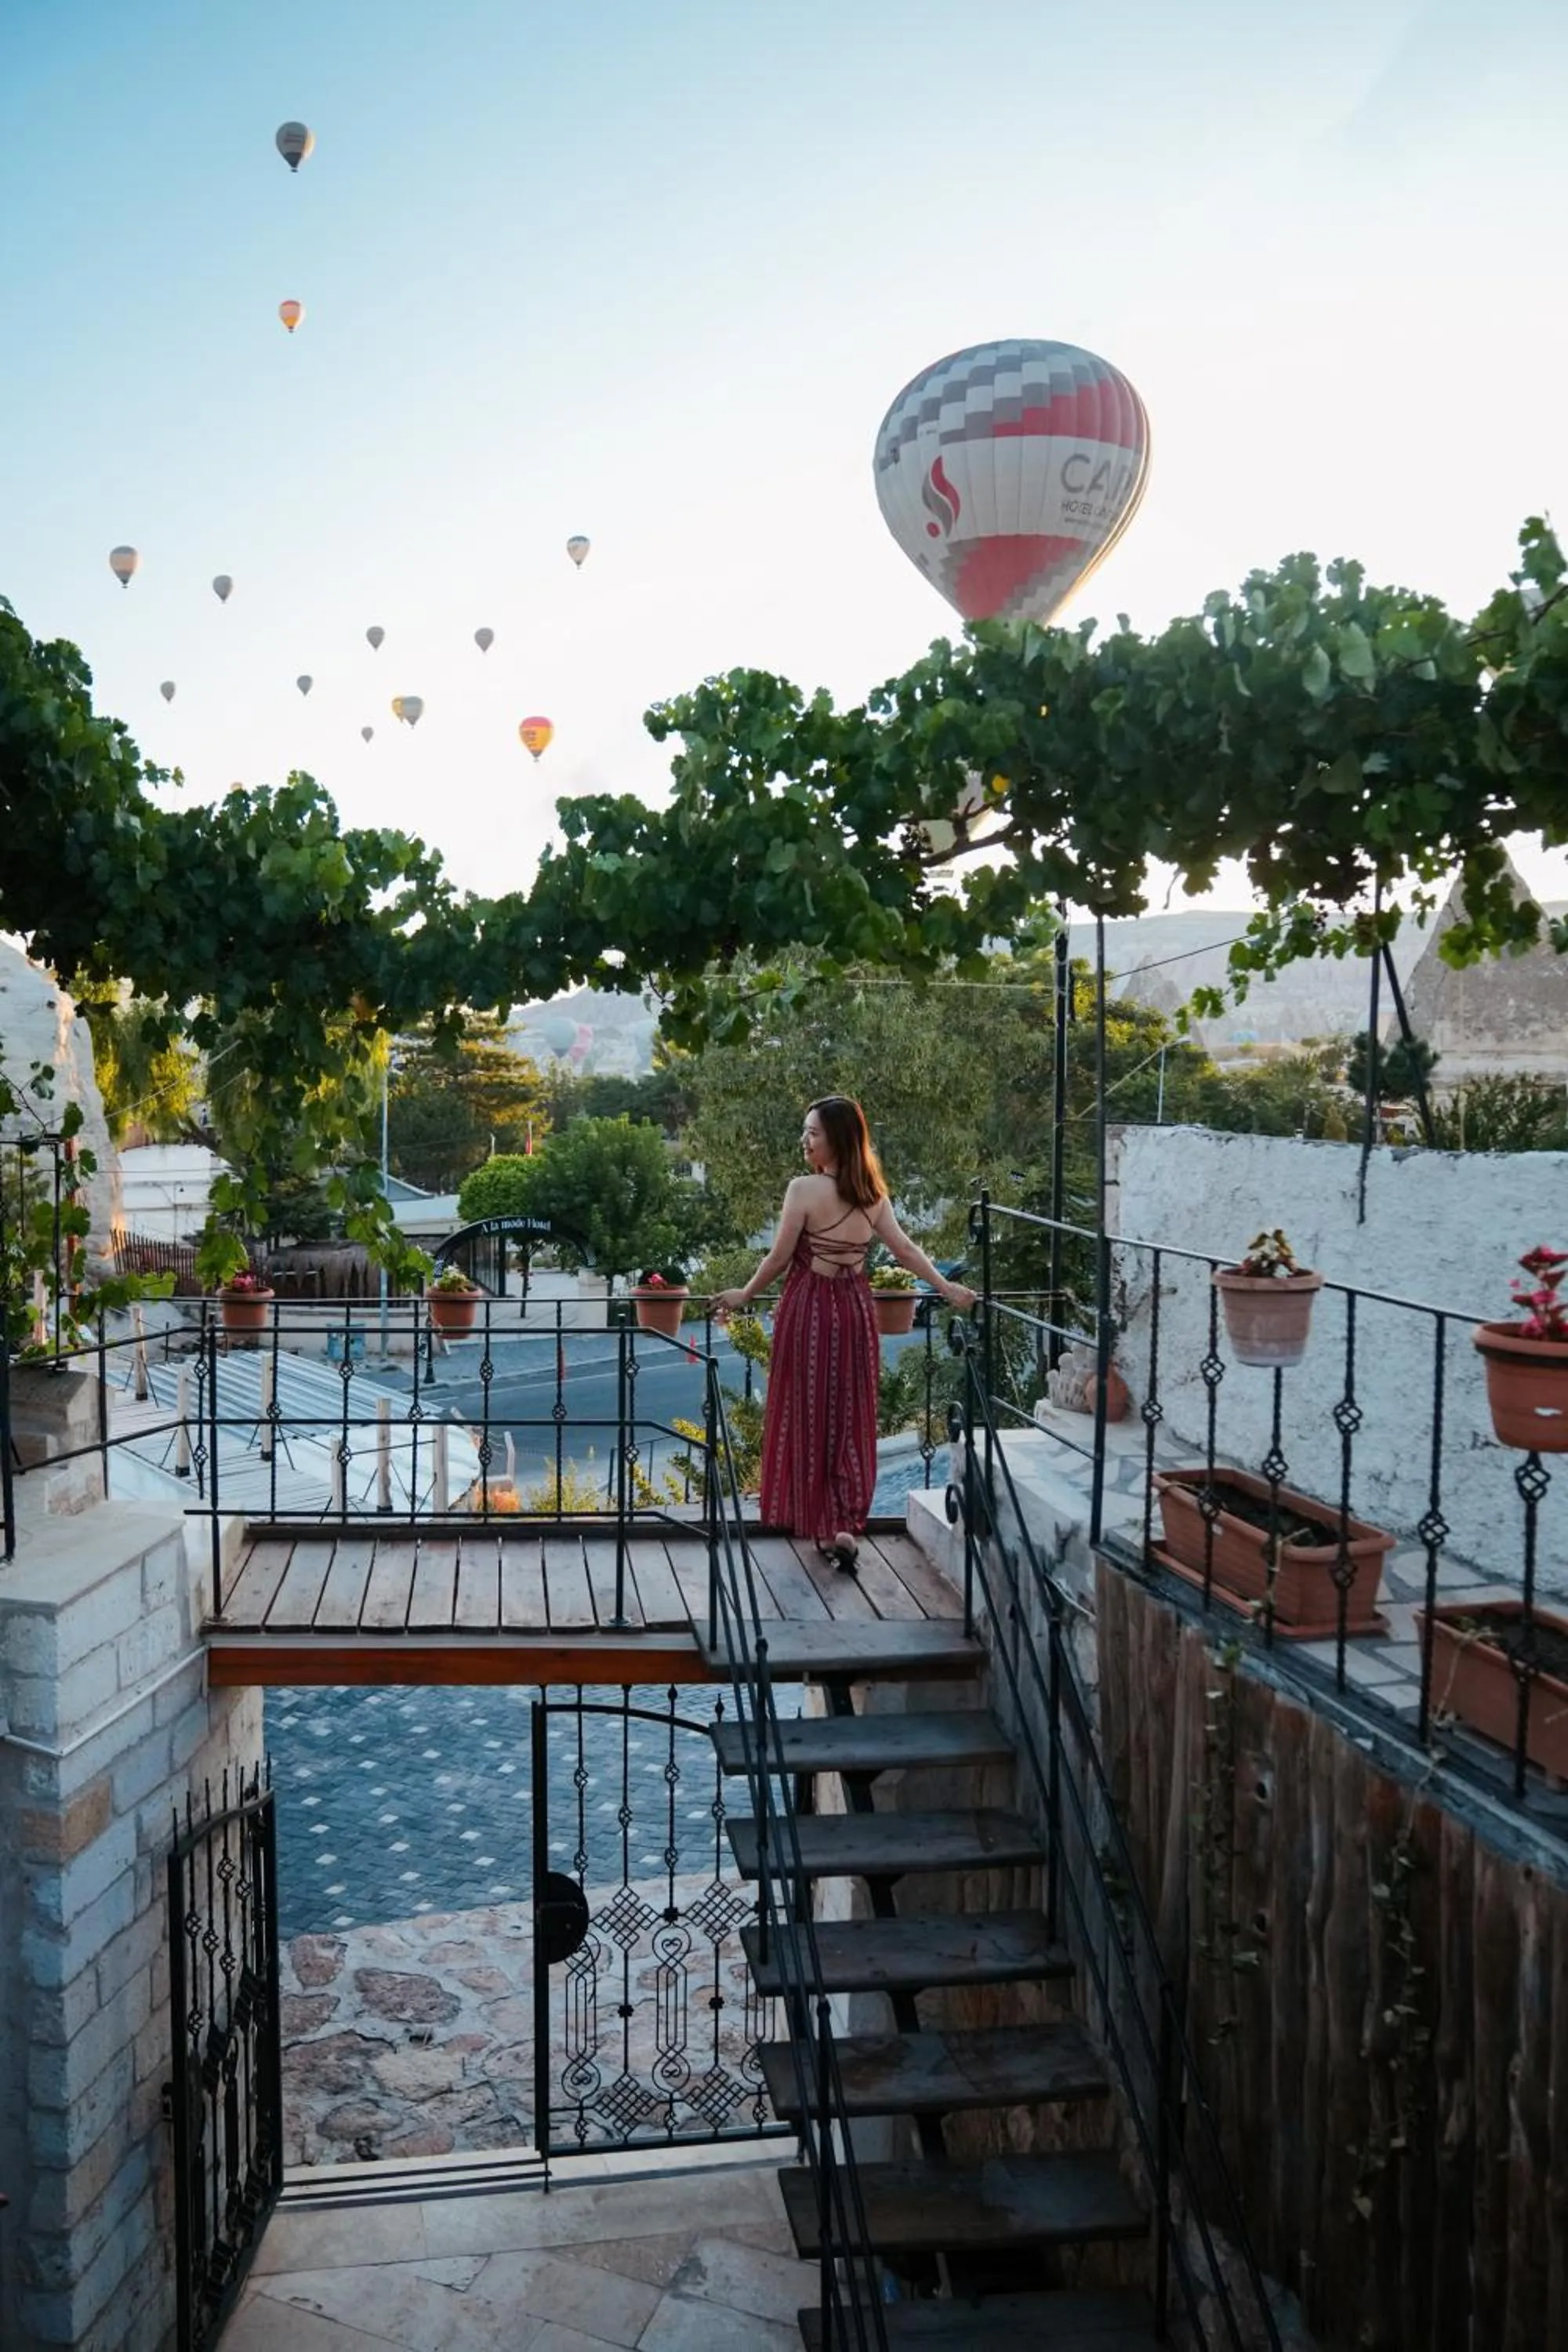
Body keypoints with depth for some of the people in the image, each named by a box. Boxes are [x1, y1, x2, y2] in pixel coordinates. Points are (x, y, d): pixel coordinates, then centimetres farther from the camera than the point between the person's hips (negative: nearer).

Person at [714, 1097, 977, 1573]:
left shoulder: (804, 1189, -15)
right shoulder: (872, 1192, 1)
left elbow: (779, 1258, -10)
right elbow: (905, 1250, 4)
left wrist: (743, 1296, 5)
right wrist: (947, 1289, 15)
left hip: (810, 1308, -5)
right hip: (855, 1309, 5)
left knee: (811, 1417, 8)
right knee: (850, 1418, 12)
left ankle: (824, 1525, 15)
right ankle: (846, 1525, 11)